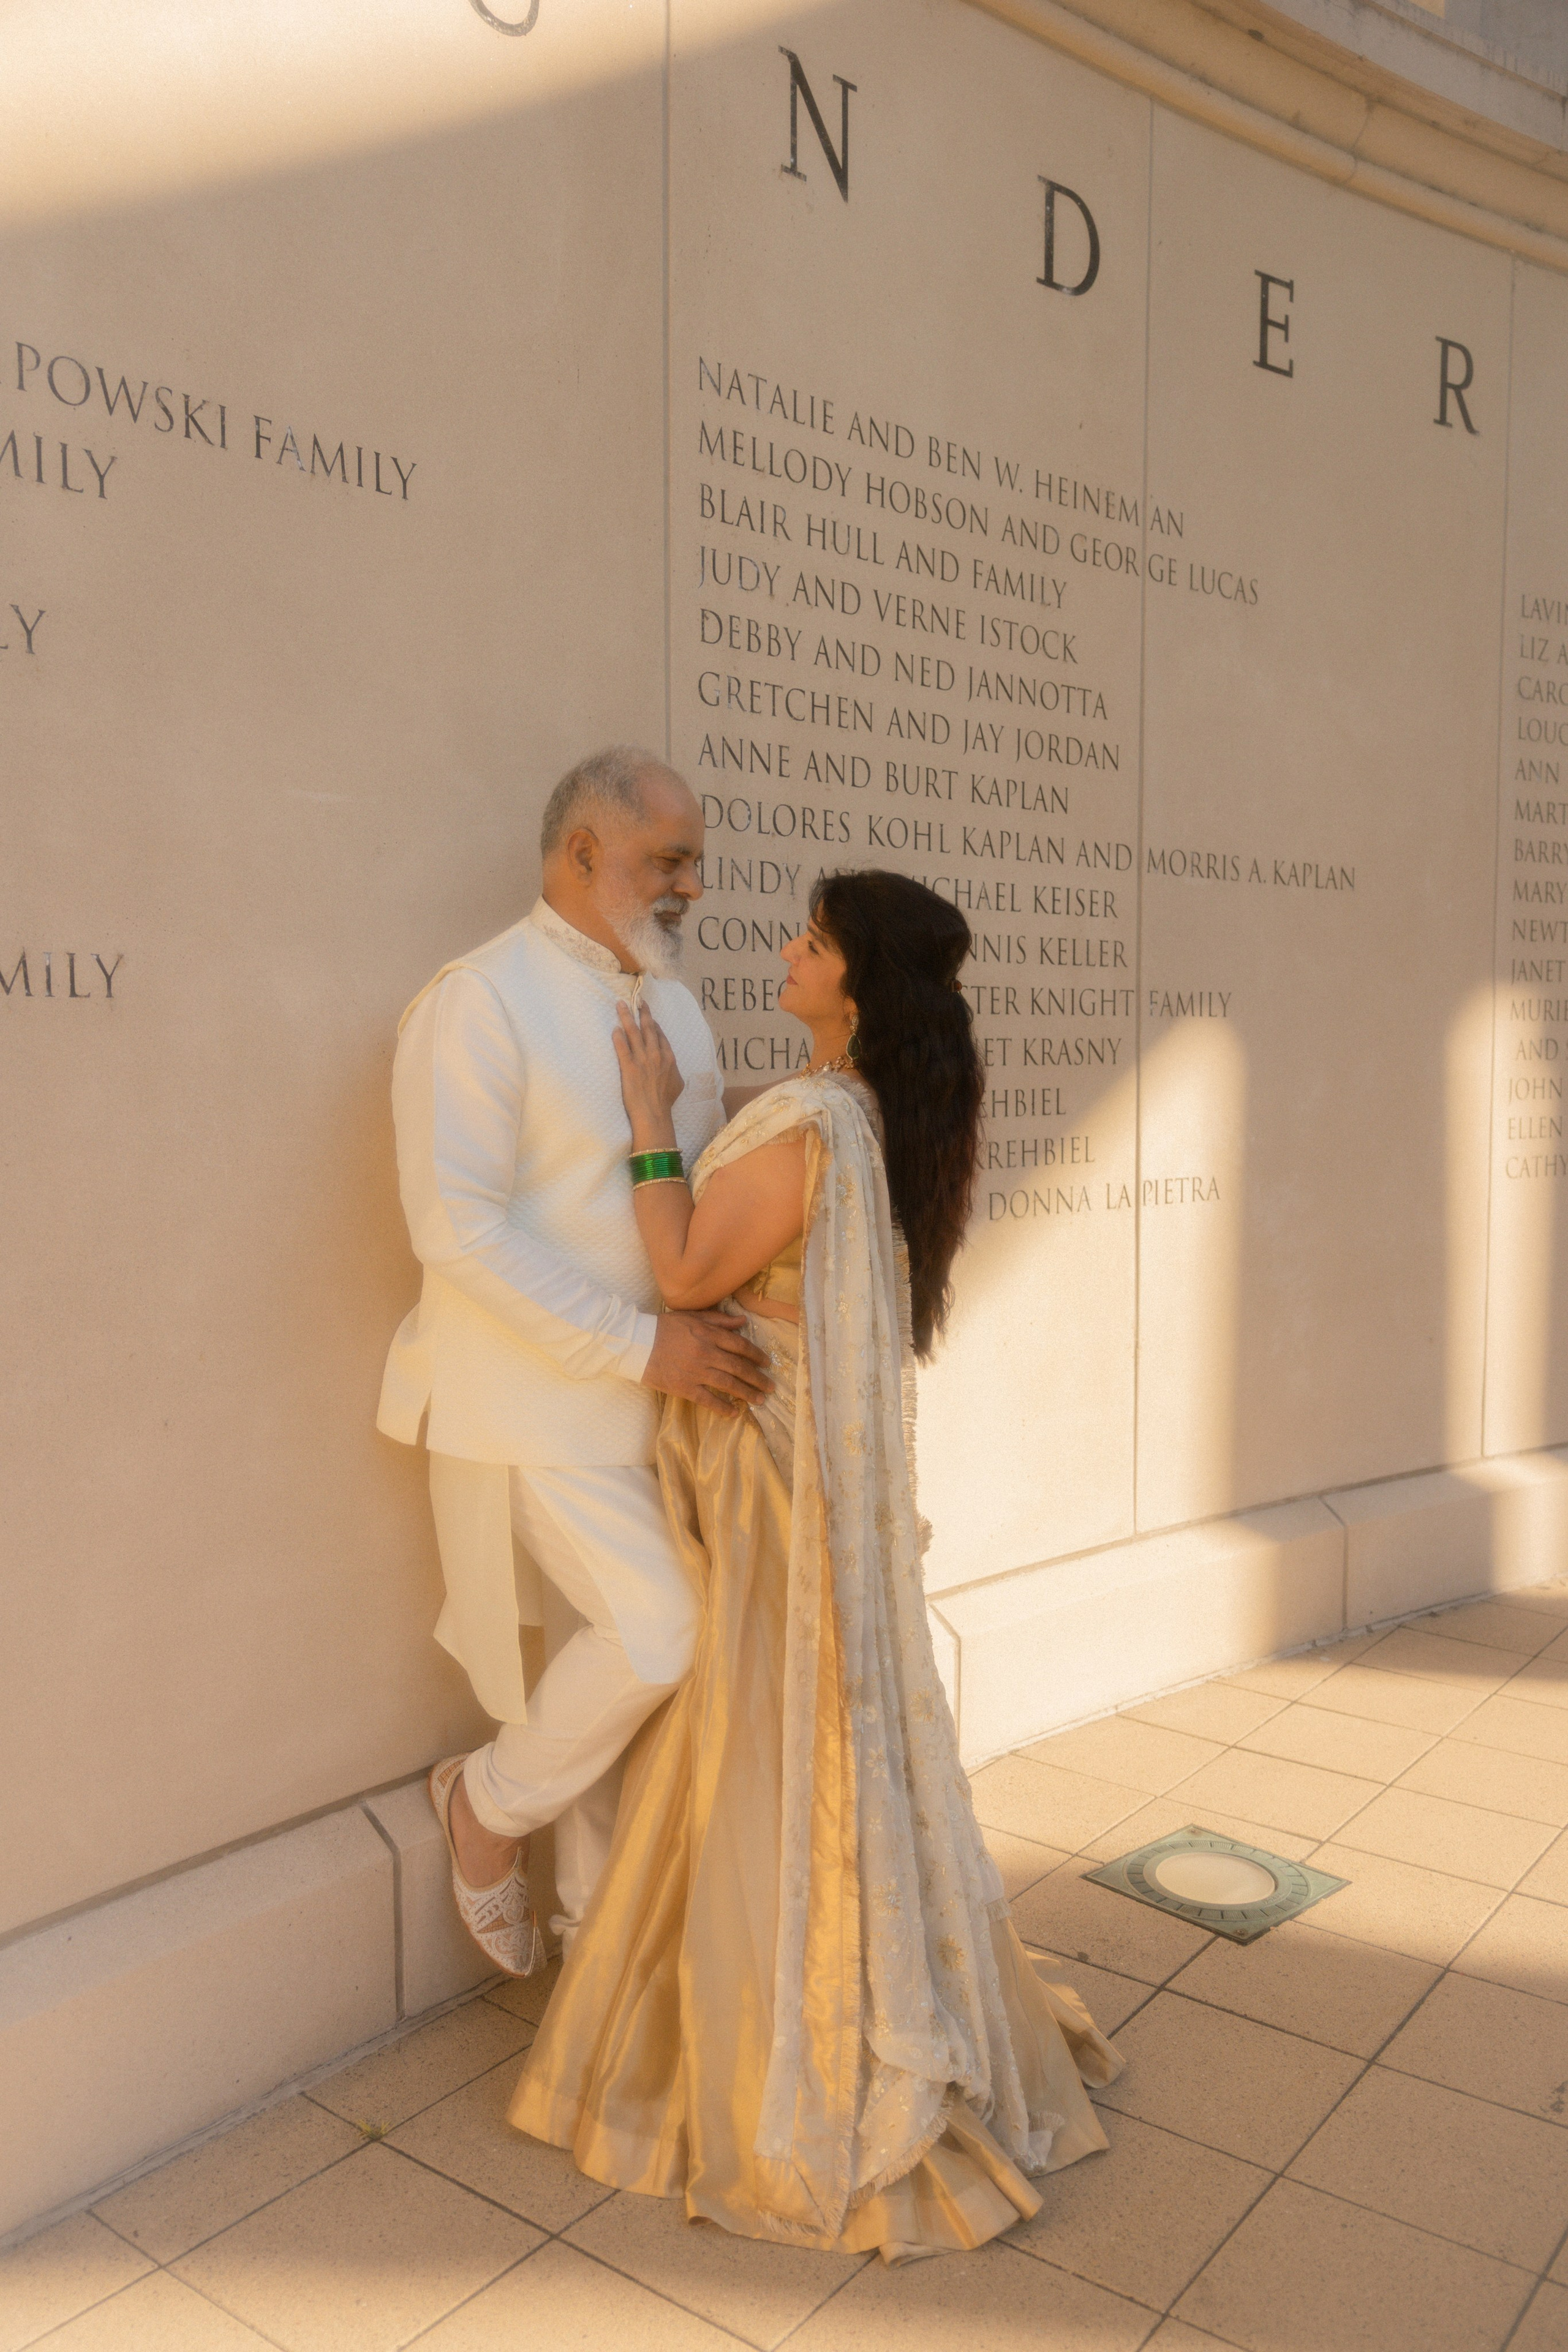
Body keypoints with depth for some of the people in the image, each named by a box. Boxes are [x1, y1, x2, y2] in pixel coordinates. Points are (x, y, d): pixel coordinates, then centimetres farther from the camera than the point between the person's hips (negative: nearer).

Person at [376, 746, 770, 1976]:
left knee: (610, 1658, 15)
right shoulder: (480, 1000, -14)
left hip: (656, 1398, 7)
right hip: (542, 1403, -7)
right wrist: (640, 1344, -24)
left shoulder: (674, 1001, 10)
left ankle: (596, 1919, 33)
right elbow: (456, 1230, -22)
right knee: (665, 1634, -11)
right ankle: (493, 1798, 17)